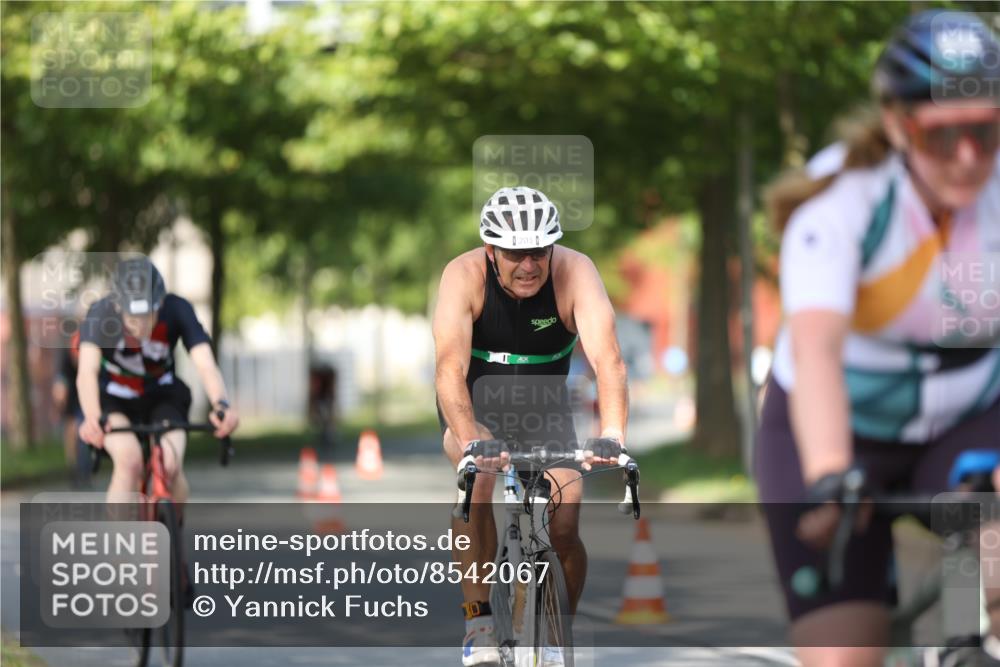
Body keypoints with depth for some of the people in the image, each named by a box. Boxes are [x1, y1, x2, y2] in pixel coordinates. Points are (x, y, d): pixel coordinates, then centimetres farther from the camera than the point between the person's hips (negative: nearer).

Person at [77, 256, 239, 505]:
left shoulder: (177, 310, -25)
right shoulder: (101, 314, -29)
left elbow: (205, 364, -36)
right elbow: (87, 371, -43)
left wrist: (222, 405, -57)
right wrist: (92, 418, -63)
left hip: (162, 396, 2)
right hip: (115, 399, -2)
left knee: (171, 466, -21)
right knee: (130, 460, -30)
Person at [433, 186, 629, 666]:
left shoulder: (575, 272, -25)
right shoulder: (464, 276, -27)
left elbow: (607, 360, -36)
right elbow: (451, 366, -38)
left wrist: (612, 436, -53)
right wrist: (469, 442, -54)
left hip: (545, 409, 1)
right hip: (475, 406, -1)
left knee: (564, 529, -14)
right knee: (478, 476, -33)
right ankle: (478, 622, -25)